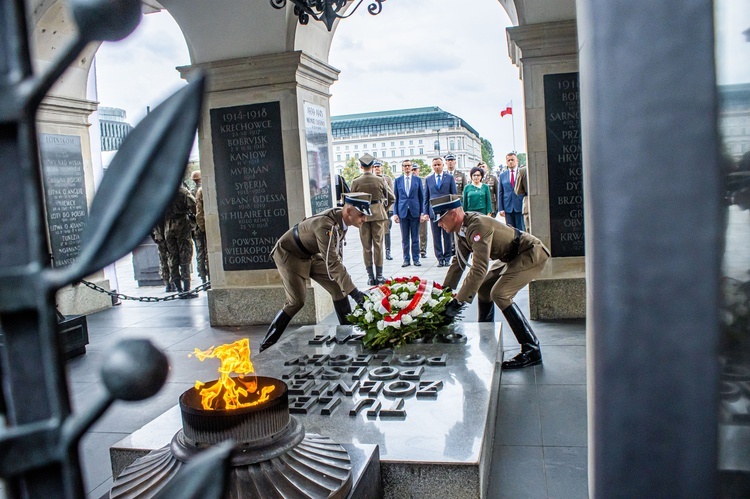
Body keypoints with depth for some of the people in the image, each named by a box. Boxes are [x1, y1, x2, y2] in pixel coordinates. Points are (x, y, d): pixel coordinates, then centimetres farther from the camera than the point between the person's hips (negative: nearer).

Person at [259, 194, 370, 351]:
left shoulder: (341, 219, -12)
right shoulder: (325, 225, -38)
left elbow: (337, 255, 3)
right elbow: (332, 262, -40)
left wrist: (343, 279, 2)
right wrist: (354, 292, -40)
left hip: (310, 255, 8)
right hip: (289, 255, -8)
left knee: (338, 287, 0)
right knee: (296, 302, -14)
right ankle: (267, 344, -1)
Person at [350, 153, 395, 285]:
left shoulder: (355, 182, -6)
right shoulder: (380, 180, -5)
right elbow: (391, 197, 0)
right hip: (378, 214, 0)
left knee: (366, 247, 6)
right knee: (378, 245, 5)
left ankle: (371, 276, 8)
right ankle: (379, 276, 8)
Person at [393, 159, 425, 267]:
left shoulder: (418, 180, 5)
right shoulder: (397, 180, 7)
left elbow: (421, 197, 6)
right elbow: (395, 198, 8)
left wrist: (422, 212, -1)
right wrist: (395, 213, 1)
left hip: (415, 211, -1)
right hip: (403, 212, 1)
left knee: (415, 238, 3)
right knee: (404, 238, 4)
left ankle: (416, 259, 10)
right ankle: (406, 259, 11)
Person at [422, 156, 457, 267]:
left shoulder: (450, 178, 6)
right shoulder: (428, 179, 11)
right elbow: (426, 197, 11)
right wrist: (426, 212, 4)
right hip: (434, 211, 1)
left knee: (447, 236, 2)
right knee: (436, 237, 2)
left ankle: (447, 258, 11)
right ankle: (440, 259, 8)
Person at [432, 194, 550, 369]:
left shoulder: (478, 226, -30)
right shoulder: (462, 229, 0)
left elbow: (478, 269, -36)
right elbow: (458, 262, 11)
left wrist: (458, 302, -33)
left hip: (532, 255, -10)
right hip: (513, 257, 10)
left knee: (499, 294, -22)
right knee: (483, 288, 13)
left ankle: (531, 350, -16)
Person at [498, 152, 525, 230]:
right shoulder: (502, 175, 10)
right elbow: (500, 193, 9)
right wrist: (501, 208, 2)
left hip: (521, 206, -2)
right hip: (508, 207, 2)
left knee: (521, 230, -1)